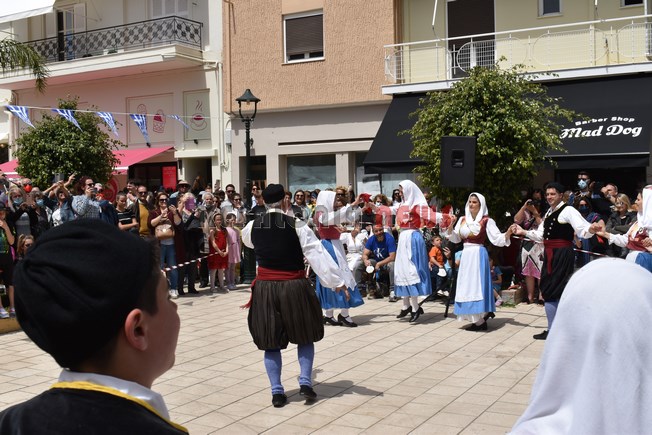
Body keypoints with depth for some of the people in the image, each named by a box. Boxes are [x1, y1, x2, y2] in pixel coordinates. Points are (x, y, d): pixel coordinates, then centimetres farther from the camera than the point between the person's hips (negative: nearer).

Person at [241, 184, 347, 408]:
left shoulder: (252, 226, 0)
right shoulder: (296, 225, -11)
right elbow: (318, 254, -12)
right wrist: (337, 281, -8)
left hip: (265, 288, 2)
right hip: (294, 287, -2)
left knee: (271, 341, 9)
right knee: (305, 336, 17)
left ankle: (277, 391, 9)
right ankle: (305, 382, 9)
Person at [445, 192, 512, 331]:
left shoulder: (487, 221, -6)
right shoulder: (463, 219, 10)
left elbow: (497, 239, -11)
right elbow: (455, 239, 12)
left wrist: (508, 232, -28)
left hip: (478, 255, -6)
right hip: (466, 255, 6)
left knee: (477, 283, -8)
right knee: (467, 284, 8)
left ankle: (480, 321, -3)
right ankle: (477, 318, 19)